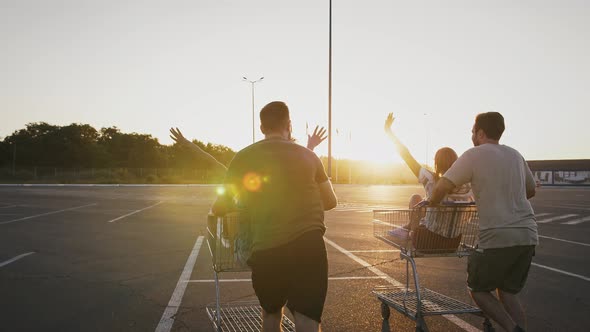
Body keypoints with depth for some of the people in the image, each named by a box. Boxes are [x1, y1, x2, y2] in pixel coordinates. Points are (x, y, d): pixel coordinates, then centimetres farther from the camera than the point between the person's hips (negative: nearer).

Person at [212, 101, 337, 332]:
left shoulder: (244, 157, 7)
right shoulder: (308, 155, 11)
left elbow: (220, 208, 8)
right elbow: (331, 202, 21)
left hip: (266, 248, 1)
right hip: (308, 242, 0)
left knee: (271, 313, 23)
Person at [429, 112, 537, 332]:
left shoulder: (474, 155, -7)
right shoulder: (515, 155, 13)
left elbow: (441, 187, -12)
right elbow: (530, 191, 25)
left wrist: (430, 205, 7)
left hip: (498, 237, -6)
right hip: (528, 234, 7)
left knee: (478, 289, 11)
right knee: (508, 293, 17)